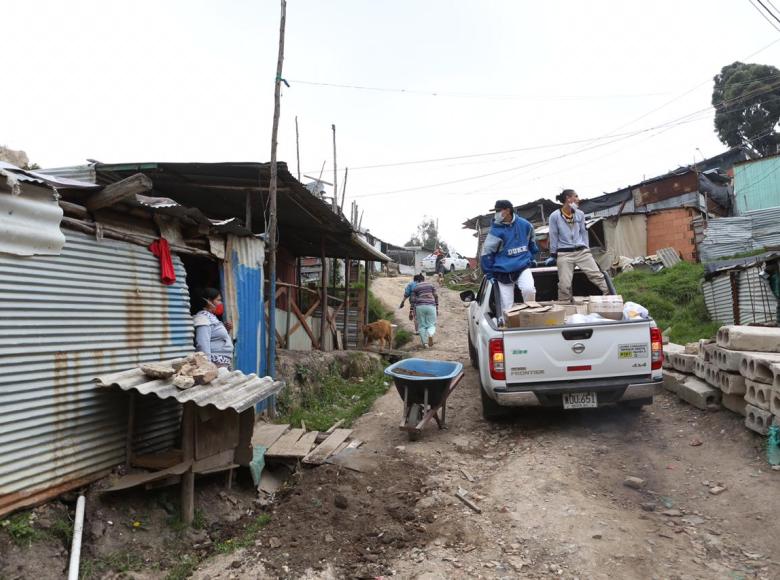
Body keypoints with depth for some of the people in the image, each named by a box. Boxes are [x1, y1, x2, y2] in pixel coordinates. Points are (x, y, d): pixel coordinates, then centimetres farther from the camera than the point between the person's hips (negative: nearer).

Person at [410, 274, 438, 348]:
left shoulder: (415, 287, 7)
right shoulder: (431, 285, 10)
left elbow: (413, 300, 2)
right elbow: (436, 296, 6)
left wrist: (414, 312, 6)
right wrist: (437, 308, 10)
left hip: (420, 307, 0)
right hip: (430, 306, 0)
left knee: (421, 326, 10)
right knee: (431, 325, 6)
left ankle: (424, 343, 0)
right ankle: (430, 335, -26)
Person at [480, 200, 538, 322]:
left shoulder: (525, 225, -1)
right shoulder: (496, 230, -9)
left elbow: (532, 242, 19)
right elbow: (486, 253, -5)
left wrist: (532, 259, 22)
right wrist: (489, 273, -2)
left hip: (523, 267, 1)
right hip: (503, 272, -1)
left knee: (528, 289, -26)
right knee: (506, 307, -3)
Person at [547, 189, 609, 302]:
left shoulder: (580, 214, 6)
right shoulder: (554, 216, -5)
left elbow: (584, 232, 15)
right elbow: (553, 237, 0)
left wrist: (587, 249, 15)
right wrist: (553, 255, 3)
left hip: (581, 251, 3)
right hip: (564, 254, -3)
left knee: (597, 275, -2)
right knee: (564, 284, -3)